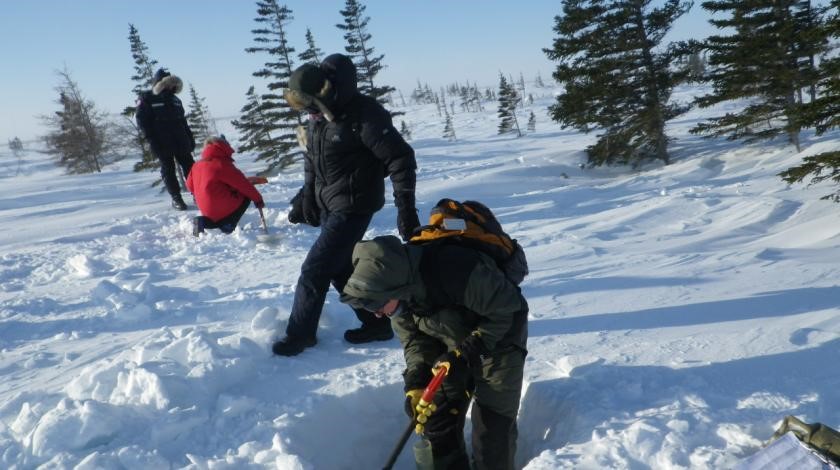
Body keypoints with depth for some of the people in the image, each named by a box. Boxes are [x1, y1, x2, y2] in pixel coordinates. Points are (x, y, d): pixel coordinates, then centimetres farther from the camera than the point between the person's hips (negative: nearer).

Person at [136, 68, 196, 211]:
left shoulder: (174, 99, 16)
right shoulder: (146, 99, -2)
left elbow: (183, 121, 20)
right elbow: (142, 121, -8)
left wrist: (190, 137, 14)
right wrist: (152, 141, -15)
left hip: (180, 140, 5)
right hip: (162, 142, -5)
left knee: (189, 166, 3)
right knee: (168, 169, -1)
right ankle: (176, 198, 3)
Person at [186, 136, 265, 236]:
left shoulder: (197, 165, 10)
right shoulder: (222, 165, -11)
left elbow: (190, 185, 22)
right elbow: (243, 184, -9)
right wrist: (258, 198, 2)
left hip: (206, 210, 8)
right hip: (223, 209, -8)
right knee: (246, 195, 9)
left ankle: (204, 221, 6)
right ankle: (228, 225, -3)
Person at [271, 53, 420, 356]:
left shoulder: (364, 115, -20)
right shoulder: (320, 114, 3)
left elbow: (400, 159, -19)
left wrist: (405, 207, -22)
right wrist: (305, 198, 18)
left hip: (353, 206, -9)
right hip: (330, 205, 9)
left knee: (315, 271, -4)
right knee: (341, 269, 16)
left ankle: (300, 334, 14)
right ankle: (376, 323, 30)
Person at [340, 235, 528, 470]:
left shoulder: (457, 270, -41)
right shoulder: (398, 289, -18)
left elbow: (507, 311, -27)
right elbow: (413, 339, -5)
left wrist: (465, 354, -28)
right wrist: (416, 384, -19)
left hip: (499, 338, -5)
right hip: (452, 344, 6)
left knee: (492, 424, -9)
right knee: (436, 417, 4)